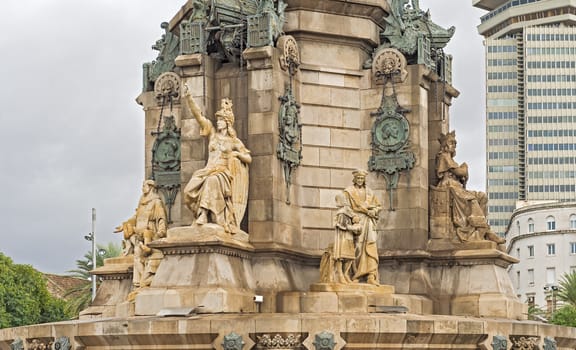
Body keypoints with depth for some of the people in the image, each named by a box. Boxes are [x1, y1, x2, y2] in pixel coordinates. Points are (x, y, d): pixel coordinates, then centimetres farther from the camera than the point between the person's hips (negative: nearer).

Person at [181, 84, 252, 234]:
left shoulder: (234, 141, 9)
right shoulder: (212, 133, 14)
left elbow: (249, 158, 13)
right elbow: (198, 115, 6)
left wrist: (236, 153, -5)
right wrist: (188, 97, -3)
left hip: (223, 173, -3)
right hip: (208, 171, 3)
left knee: (212, 182, -38)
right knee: (190, 191, -26)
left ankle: (204, 213, -41)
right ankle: (202, 214, -11)